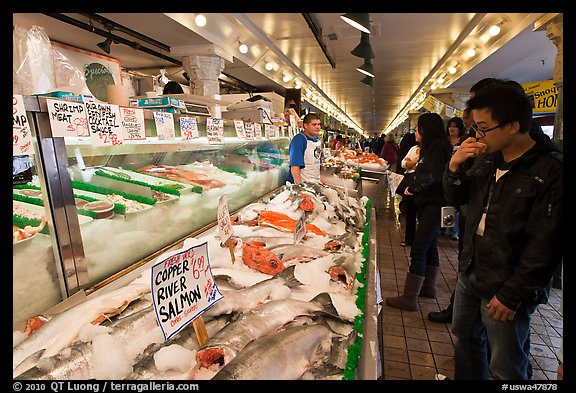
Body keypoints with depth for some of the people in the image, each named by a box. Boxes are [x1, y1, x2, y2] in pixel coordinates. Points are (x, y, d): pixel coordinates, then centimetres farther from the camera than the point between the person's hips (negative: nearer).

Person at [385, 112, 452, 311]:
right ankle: (429, 287, 32)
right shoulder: (433, 146, 17)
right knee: (429, 246, 18)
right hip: (428, 203, 10)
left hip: (434, 205, -10)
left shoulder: (438, 147, -14)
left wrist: (412, 188, -9)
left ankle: (410, 298, -4)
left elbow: (432, 176, -23)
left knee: (419, 248, -10)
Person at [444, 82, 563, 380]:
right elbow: (454, 198, 10)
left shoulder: (551, 171, -19)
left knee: (506, 368, 11)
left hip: (506, 287, -6)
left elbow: (544, 245, -20)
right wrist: (455, 166, -9)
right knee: (465, 336, 24)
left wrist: (511, 294, -18)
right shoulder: (486, 158, 3)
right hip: (470, 272, 7)